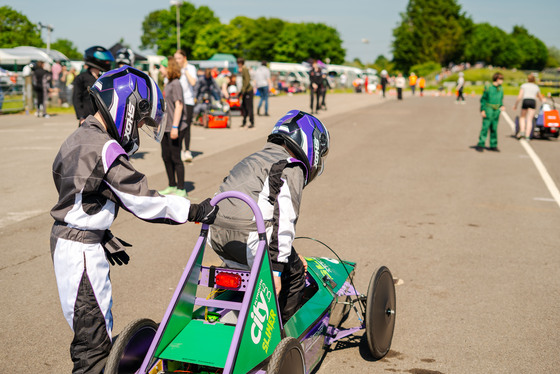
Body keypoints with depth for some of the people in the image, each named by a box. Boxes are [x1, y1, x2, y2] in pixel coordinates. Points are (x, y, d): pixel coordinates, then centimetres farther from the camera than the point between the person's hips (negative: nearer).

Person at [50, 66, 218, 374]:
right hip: (80, 248, -10)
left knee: (99, 323, 21)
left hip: (66, 237, 10)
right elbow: (139, 199, -21)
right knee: (94, 335, -2)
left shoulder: (79, 138, 11)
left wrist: (104, 238, 19)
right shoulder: (104, 149, -21)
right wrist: (193, 211, -18)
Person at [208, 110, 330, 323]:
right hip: (249, 240, -8)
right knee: (294, 274, 11)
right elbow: (284, 218, -14)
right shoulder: (293, 168, -1)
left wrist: (289, 255, 28)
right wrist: (277, 269, -15)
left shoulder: (255, 159, 27)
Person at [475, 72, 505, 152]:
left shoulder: (501, 89, 11)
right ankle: (481, 145, -4)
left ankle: (493, 146, 15)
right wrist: (482, 110, -8)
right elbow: (483, 99, -3)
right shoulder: (488, 88, -6)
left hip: (496, 112, 6)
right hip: (488, 111, -6)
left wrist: (502, 106, 2)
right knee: (485, 128, -8)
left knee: (494, 129, 10)